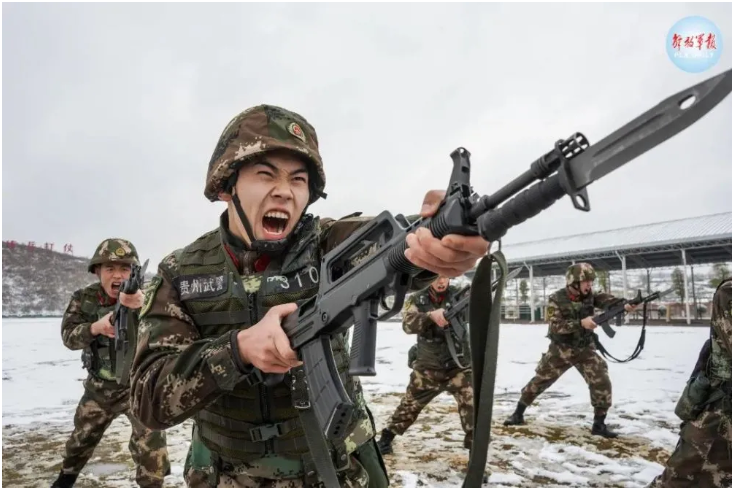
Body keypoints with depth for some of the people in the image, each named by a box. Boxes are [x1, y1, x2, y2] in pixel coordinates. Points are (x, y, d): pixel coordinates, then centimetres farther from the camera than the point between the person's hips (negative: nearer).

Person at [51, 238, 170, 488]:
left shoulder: (144, 296, -19)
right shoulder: (84, 298, -8)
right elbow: (69, 336, -15)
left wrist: (140, 307, -59)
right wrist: (96, 327, -37)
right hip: (99, 385, 4)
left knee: (150, 439, -16)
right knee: (82, 434, 24)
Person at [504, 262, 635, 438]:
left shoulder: (590, 296, -5)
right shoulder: (556, 299, -16)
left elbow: (607, 300, -23)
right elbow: (555, 326, -25)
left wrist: (624, 305, -44)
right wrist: (581, 323, -35)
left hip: (585, 350, 3)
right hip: (560, 350, -2)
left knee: (602, 383, -10)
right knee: (540, 381, 7)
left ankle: (599, 424, 5)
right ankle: (518, 413, 22)